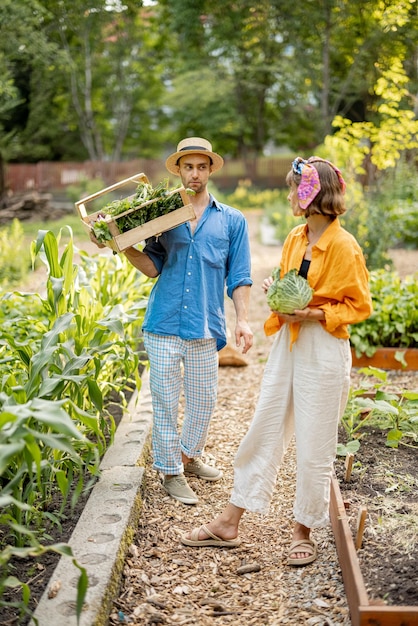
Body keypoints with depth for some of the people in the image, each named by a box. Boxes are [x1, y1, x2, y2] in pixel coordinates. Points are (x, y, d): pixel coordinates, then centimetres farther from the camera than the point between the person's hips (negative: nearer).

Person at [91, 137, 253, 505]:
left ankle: (189, 456, 34)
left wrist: (242, 320, -5)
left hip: (205, 327, 1)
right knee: (165, 401, 4)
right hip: (164, 325, -1)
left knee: (204, 400, 11)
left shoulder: (232, 221, 9)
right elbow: (153, 268, 3)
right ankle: (170, 471, 18)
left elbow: (239, 277, 6)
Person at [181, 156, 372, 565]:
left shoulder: (343, 246, -14)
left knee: (313, 447, 5)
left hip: (324, 351, -7)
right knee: (262, 432, 11)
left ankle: (303, 531, 24)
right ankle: (228, 523, 21)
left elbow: (358, 305, -9)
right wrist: (275, 288, 2)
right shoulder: (295, 238, 8)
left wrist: (315, 314, -19)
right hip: (287, 343, 7)